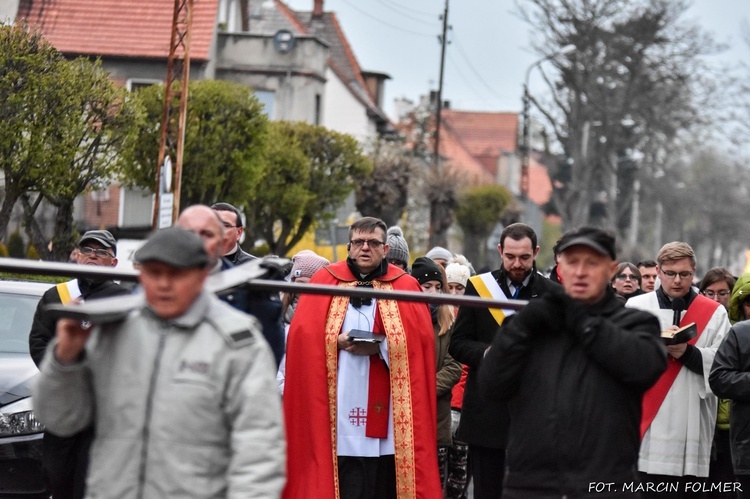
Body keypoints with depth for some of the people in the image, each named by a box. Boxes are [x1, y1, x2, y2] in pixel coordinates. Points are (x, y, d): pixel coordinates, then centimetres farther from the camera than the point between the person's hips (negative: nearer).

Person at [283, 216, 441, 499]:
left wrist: (381, 346, -14)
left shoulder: (405, 286, 9)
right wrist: (337, 342, -13)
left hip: (387, 412, 1)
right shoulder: (325, 281, 10)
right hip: (340, 411, 0)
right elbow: (303, 335, 2)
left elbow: (420, 339, -1)